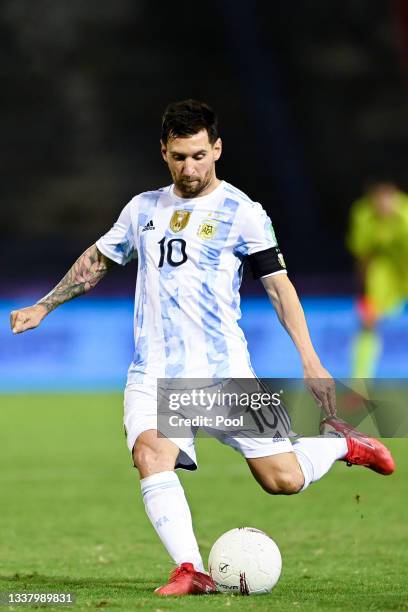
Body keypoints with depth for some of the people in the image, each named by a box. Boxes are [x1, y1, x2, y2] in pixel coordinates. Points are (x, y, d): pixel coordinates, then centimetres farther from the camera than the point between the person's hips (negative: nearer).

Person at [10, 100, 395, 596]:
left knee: (283, 480, -6)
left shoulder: (242, 212, 1)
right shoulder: (143, 208, 14)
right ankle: (190, 571, -32)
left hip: (223, 370, -3)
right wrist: (43, 307, 29)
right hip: (154, 371, 3)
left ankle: (339, 442, 26)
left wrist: (309, 360, -11)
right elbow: (97, 260, 29)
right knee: (149, 453, -27)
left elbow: (278, 284, -2)